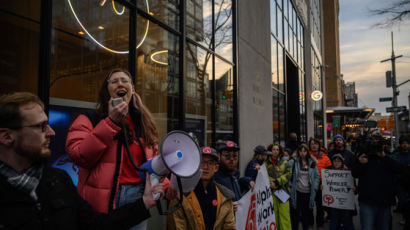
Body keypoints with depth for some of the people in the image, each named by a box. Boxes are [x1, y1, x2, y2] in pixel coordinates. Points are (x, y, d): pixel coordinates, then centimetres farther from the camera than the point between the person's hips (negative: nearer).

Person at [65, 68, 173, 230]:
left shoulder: (142, 122, 11)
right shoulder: (90, 120, -3)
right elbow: (79, 157, -17)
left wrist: (163, 184, 0)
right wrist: (111, 122, -19)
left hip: (139, 194, 4)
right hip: (104, 199, -4)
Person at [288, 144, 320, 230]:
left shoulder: (312, 162, 5)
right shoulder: (293, 162, -5)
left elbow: (316, 176, 9)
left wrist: (314, 188, 1)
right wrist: (290, 186, -12)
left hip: (308, 192, 3)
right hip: (297, 192, -3)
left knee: (307, 213, 13)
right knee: (296, 214, 4)